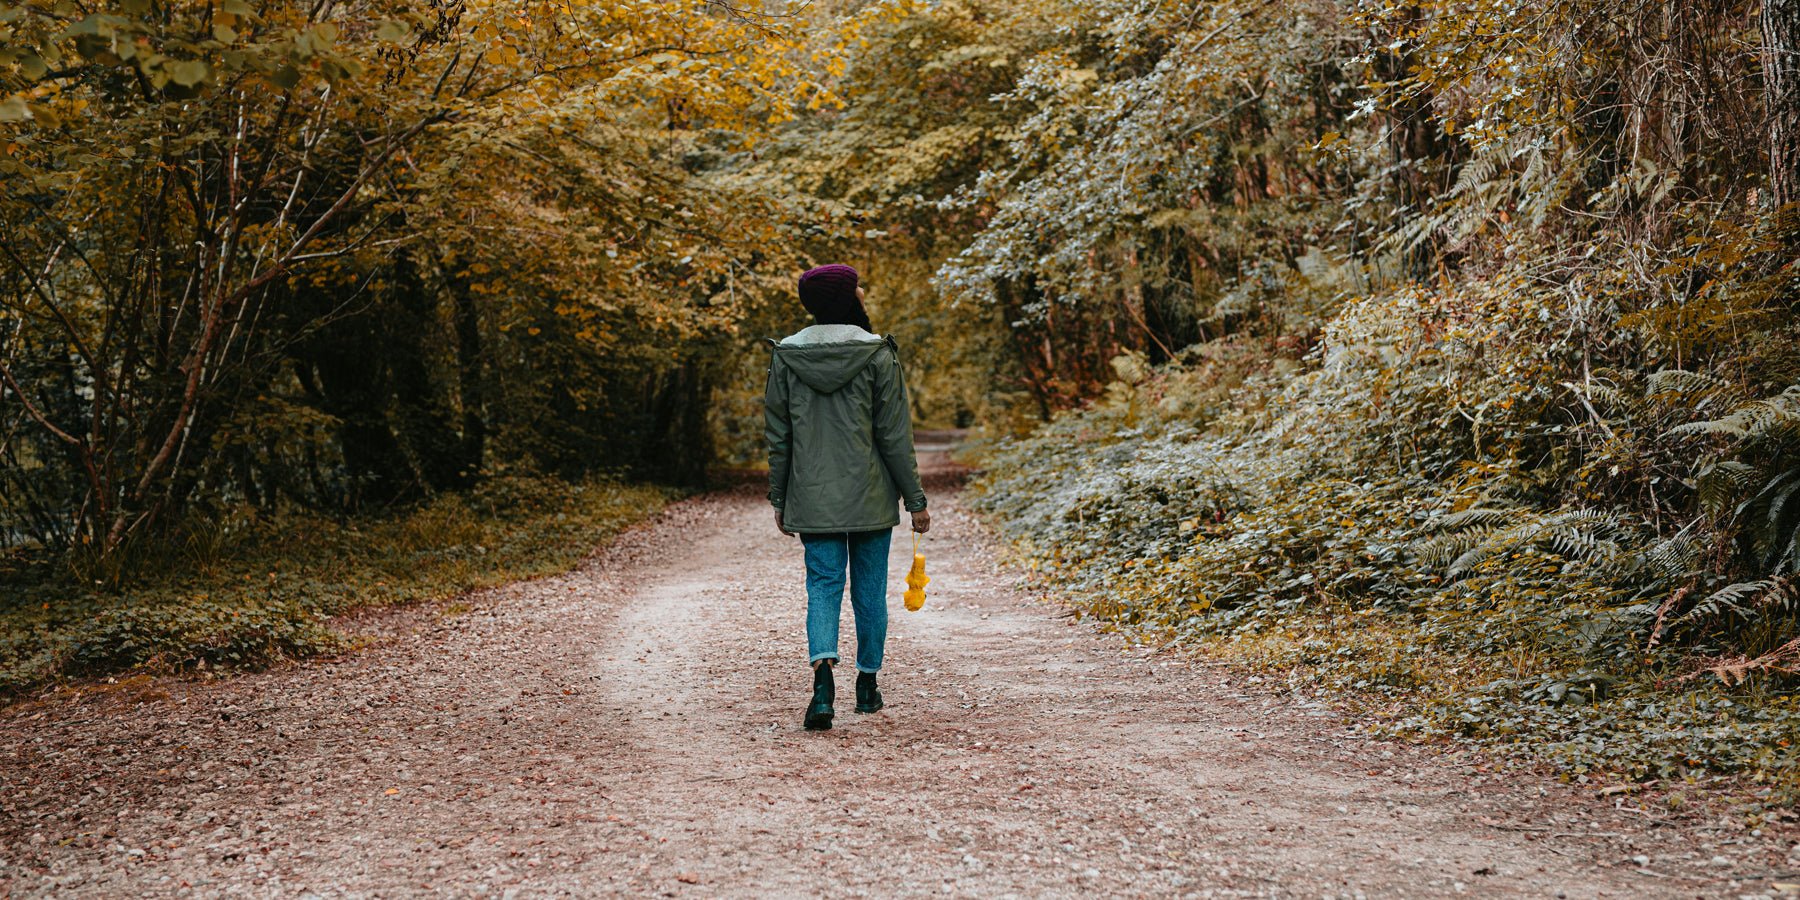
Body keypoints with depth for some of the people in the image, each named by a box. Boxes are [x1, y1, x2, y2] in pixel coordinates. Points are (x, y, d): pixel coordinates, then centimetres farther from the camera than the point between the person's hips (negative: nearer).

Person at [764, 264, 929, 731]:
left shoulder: (786, 356, 0)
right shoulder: (876, 354, -9)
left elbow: (777, 435, 4)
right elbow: (894, 434, -7)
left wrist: (779, 500, 13)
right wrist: (915, 499, 0)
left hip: (813, 499, 2)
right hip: (870, 498, -2)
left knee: (822, 585, 3)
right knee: (870, 589, 12)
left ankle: (823, 672, -20)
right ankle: (868, 684, 22)